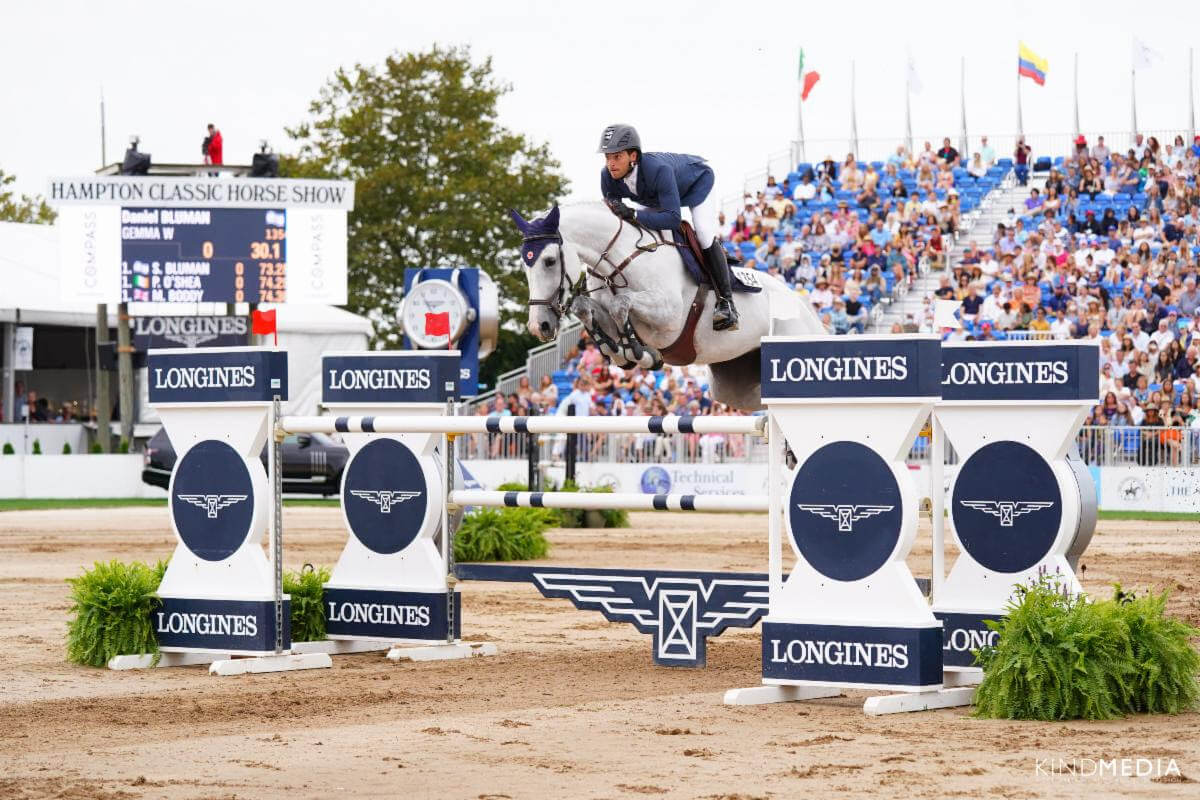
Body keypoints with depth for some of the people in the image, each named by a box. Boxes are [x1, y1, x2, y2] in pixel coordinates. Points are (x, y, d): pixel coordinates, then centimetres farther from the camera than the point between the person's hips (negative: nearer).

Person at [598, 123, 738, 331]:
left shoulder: (657, 169, -47)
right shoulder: (608, 176, -28)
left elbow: (672, 219, -50)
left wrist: (633, 215, -56)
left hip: (697, 179, -7)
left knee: (705, 236, -21)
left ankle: (726, 304, -15)